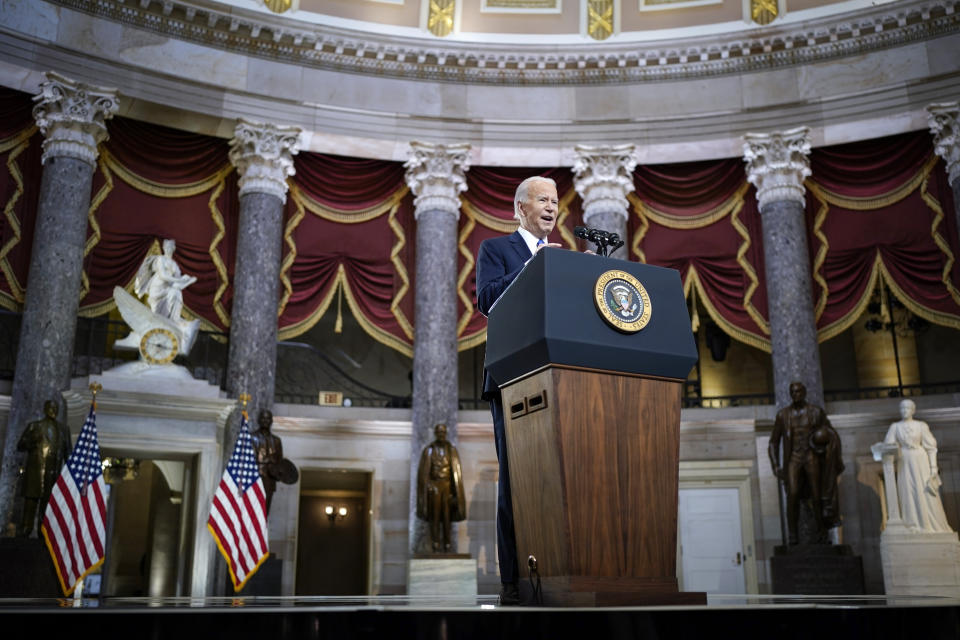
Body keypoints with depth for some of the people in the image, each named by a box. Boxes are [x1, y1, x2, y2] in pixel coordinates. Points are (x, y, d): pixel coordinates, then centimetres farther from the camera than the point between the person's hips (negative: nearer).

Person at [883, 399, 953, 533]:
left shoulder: (921, 425, 4)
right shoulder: (895, 427, 8)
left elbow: (930, 447, 2)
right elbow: (888, 447, 4)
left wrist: (933, 467, -6)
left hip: (921, 463, -1)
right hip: (904, 464, 1)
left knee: (926, 495, -2)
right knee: (908, 495, -1)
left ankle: (932, 526, 5)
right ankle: (913, 526, 1)